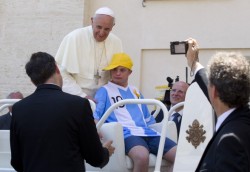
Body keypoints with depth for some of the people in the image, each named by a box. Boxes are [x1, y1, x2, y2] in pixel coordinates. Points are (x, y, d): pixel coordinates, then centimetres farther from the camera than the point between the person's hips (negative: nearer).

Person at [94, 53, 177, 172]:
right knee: (142, 156, -40)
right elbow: (94, 114, 0)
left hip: (147, 132, 6)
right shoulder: (105, 90, 12)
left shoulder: (135, 91, 29)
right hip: (127, 133, -6)